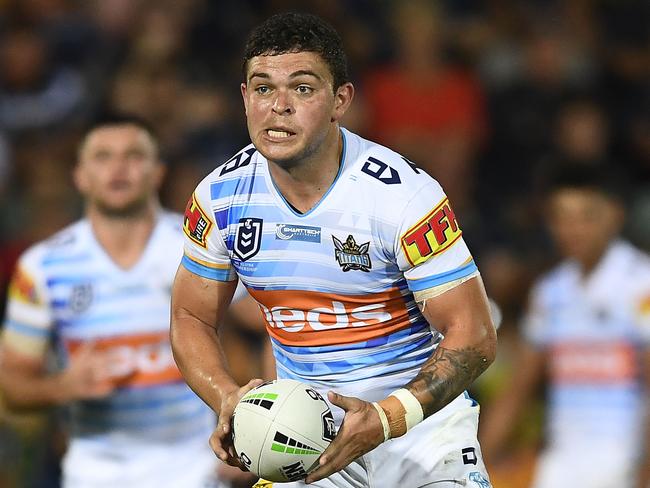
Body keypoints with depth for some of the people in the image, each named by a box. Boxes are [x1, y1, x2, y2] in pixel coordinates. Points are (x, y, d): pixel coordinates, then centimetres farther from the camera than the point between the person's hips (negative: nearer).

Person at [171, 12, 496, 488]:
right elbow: (191, 317, 7)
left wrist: (385, 420, -28)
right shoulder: (219, 198, -5)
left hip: (420, 416, -3)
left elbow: (474, 336, -16)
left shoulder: (403, 194, -18)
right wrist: (228, 400, -13)